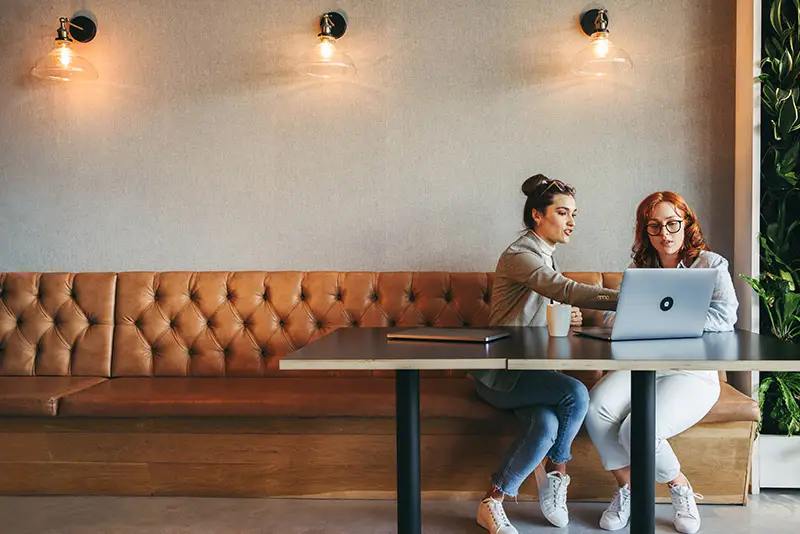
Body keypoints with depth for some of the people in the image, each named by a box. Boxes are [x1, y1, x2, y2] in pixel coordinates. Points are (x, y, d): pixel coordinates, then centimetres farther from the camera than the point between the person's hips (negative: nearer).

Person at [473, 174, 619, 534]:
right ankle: (555, 472, -3)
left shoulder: (547, 258, 18)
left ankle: (492, 502, -11)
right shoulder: (519, 255, -13)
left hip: (530, 369, 7)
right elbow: (566, 290, -29)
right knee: (576, 394, -26)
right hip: (499, 373, -7)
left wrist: (568, 319, 3)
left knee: (547, 426, -24)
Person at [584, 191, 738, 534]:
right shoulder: (638, 271, 17)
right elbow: (613, 315, 10)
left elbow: (725, 316, -10)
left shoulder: (711, 264, 4)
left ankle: (680, 488, 5)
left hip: (692, 374, -4)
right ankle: (627, 487, -3)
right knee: (597, 409, -27)